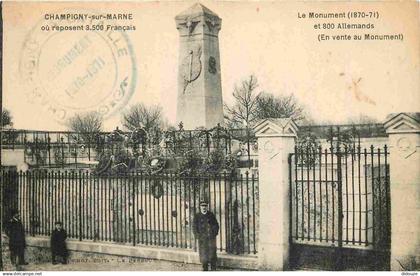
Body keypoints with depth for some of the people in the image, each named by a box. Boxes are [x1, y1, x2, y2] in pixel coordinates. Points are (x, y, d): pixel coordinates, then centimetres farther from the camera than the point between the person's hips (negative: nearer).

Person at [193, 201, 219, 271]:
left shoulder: (211, 215, 7)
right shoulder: (197, 216, 6)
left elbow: (216, 225, 11)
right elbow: (195, 227, 8)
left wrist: (215, 233, -1)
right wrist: (197, 235, -3)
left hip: (211, 237, 0)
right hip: (202, 237, 0)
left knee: (212, 252, -3)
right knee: (203, 253, 1)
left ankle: (213, 268, 6)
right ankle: (205, 268, 12)